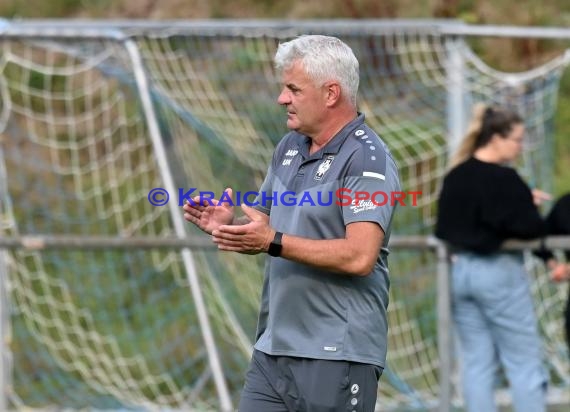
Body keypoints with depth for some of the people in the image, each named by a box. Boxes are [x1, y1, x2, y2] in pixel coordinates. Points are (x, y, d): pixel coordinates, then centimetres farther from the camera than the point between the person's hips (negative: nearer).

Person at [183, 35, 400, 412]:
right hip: (273, 350, 8)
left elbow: (360, 257, -23)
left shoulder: (367, 160, -13)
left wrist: (274, 241, -23)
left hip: (337, 358, -8)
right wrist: (229, 224, -1)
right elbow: (265, 229, 21)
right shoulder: (289, 147, 14)